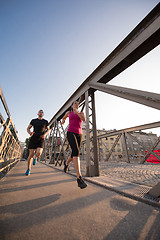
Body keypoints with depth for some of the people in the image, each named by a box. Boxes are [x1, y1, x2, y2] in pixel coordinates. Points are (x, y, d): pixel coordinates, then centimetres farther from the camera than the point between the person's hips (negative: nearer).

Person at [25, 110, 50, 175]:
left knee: (39, 153, -19)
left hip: (41, 140, 0)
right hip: (33, 139, 1)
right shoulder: (33, 120, 8)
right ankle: (28, 169, 23)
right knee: (31, 154, 1)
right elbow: (28, 128, 13)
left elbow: (48, 129, 17)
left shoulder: (45, 122, 8)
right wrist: (30, 133, -11)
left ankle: (35, 157, 20)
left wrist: (45, 134, -3)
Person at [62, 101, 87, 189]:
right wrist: (63, 120, 19)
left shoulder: (81, 113, 19)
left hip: (79, 134, 4)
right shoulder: (69, 112, 20)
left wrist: (76, 111, -10)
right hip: (71, 133, -3)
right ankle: (79, 178, -28)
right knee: (76, 152, -26)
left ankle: (66, 162, 45)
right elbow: (64, 117, 41)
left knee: (74, 154, 11)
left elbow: (84, 119, -5)